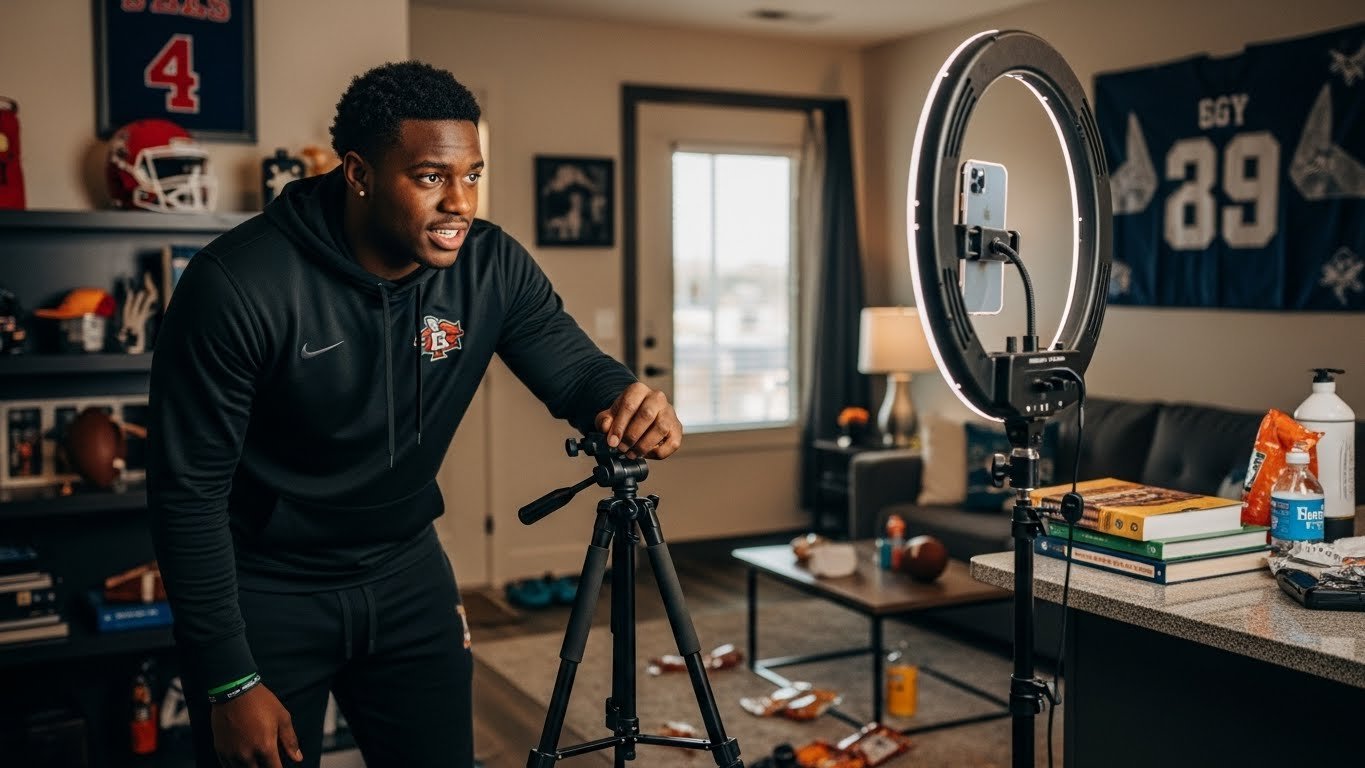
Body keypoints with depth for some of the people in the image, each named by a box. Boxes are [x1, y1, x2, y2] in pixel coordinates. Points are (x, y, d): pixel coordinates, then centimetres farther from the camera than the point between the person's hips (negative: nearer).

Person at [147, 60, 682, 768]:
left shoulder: (492, 266, -11)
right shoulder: (238, 284, -24)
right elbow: (188, 490, -19)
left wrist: (628, 399, -34)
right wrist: (230, 684, -16)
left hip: (406, 572, 4)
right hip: (263, 589, -4)